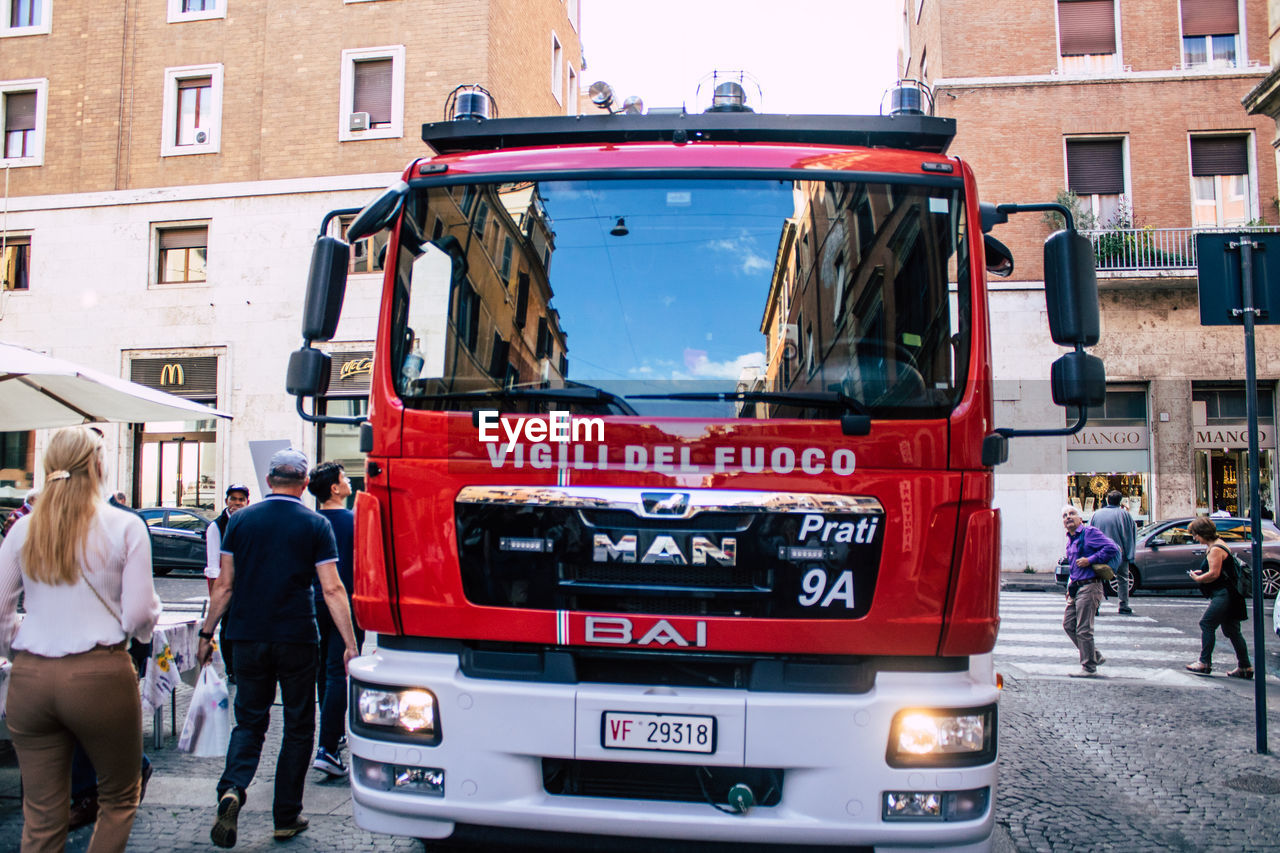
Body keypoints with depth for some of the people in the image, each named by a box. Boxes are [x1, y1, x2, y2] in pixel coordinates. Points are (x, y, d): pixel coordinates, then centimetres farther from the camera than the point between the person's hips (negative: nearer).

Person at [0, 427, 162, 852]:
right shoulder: (125, 527, -5)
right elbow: (139, 614, -7)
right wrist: (152, 612, 15)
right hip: (100, 674, -4)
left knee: (42, 817, 12)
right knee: (119, 799, 15)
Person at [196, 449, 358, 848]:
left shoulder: (241, 520, 3)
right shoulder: (316, 525, -4)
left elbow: (224, 584, 4)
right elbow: (332, 590, -8)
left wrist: (207, 634, 13)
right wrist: (351, 644, -6)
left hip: (248, 637, 2)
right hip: (296, 637, -2)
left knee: (249, 720, 15)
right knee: (297, 726, 10)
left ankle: (232, 790, -10)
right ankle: (286, 817, 15)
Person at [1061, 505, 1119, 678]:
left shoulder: (1089, 533, -8)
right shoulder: (1070, 540, 19)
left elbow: (1112, 548, -19)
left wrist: (1090, 560, -19)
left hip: (1089, 587, -9)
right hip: (1076, 587, 9)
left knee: (1083, 629, -7)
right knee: (1068, 624, 9)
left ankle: (1089, 667, 3)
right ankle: (1096, 656, 21)